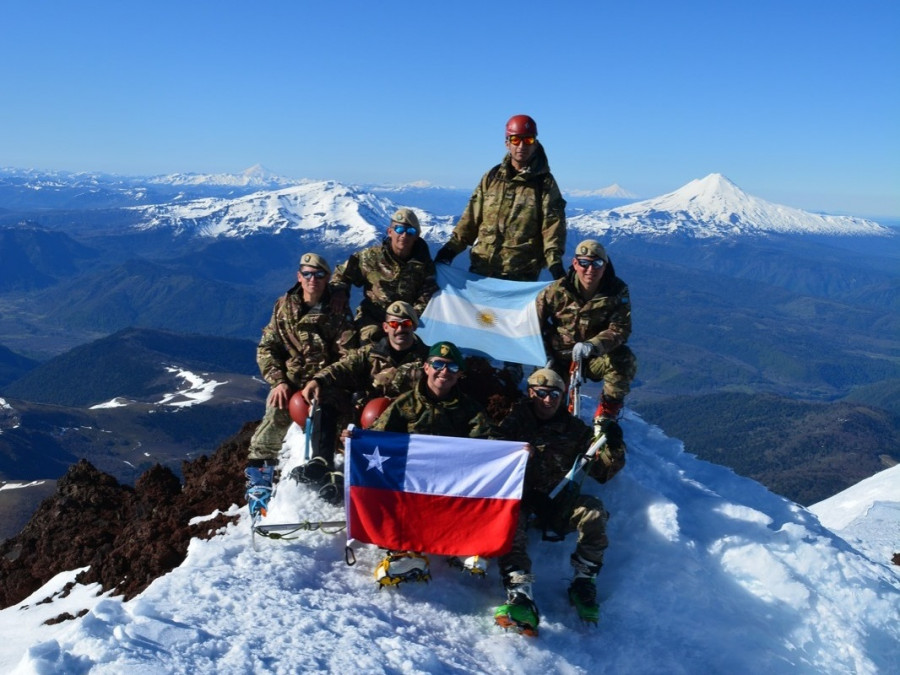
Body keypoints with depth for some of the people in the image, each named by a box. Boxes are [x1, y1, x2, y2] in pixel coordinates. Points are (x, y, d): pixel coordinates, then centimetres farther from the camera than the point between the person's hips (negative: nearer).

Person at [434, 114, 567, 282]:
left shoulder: (544, 183, 1)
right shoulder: (492, 178, 11)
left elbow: (553, 226, -6)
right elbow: (471, 218, 13)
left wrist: (555, 262, -19)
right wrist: (451, 248, 6)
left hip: (521, 276, -3)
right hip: (481, 270, 4)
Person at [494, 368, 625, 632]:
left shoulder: (574, 429, 11)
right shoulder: (514, 421, 7)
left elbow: (601, 472, 9)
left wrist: (613, 448, -10)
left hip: (555, 501, 2)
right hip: (518, 497, -2)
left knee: (593, 511, -25)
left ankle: (583, 583, -13)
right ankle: (520, 595, -46)